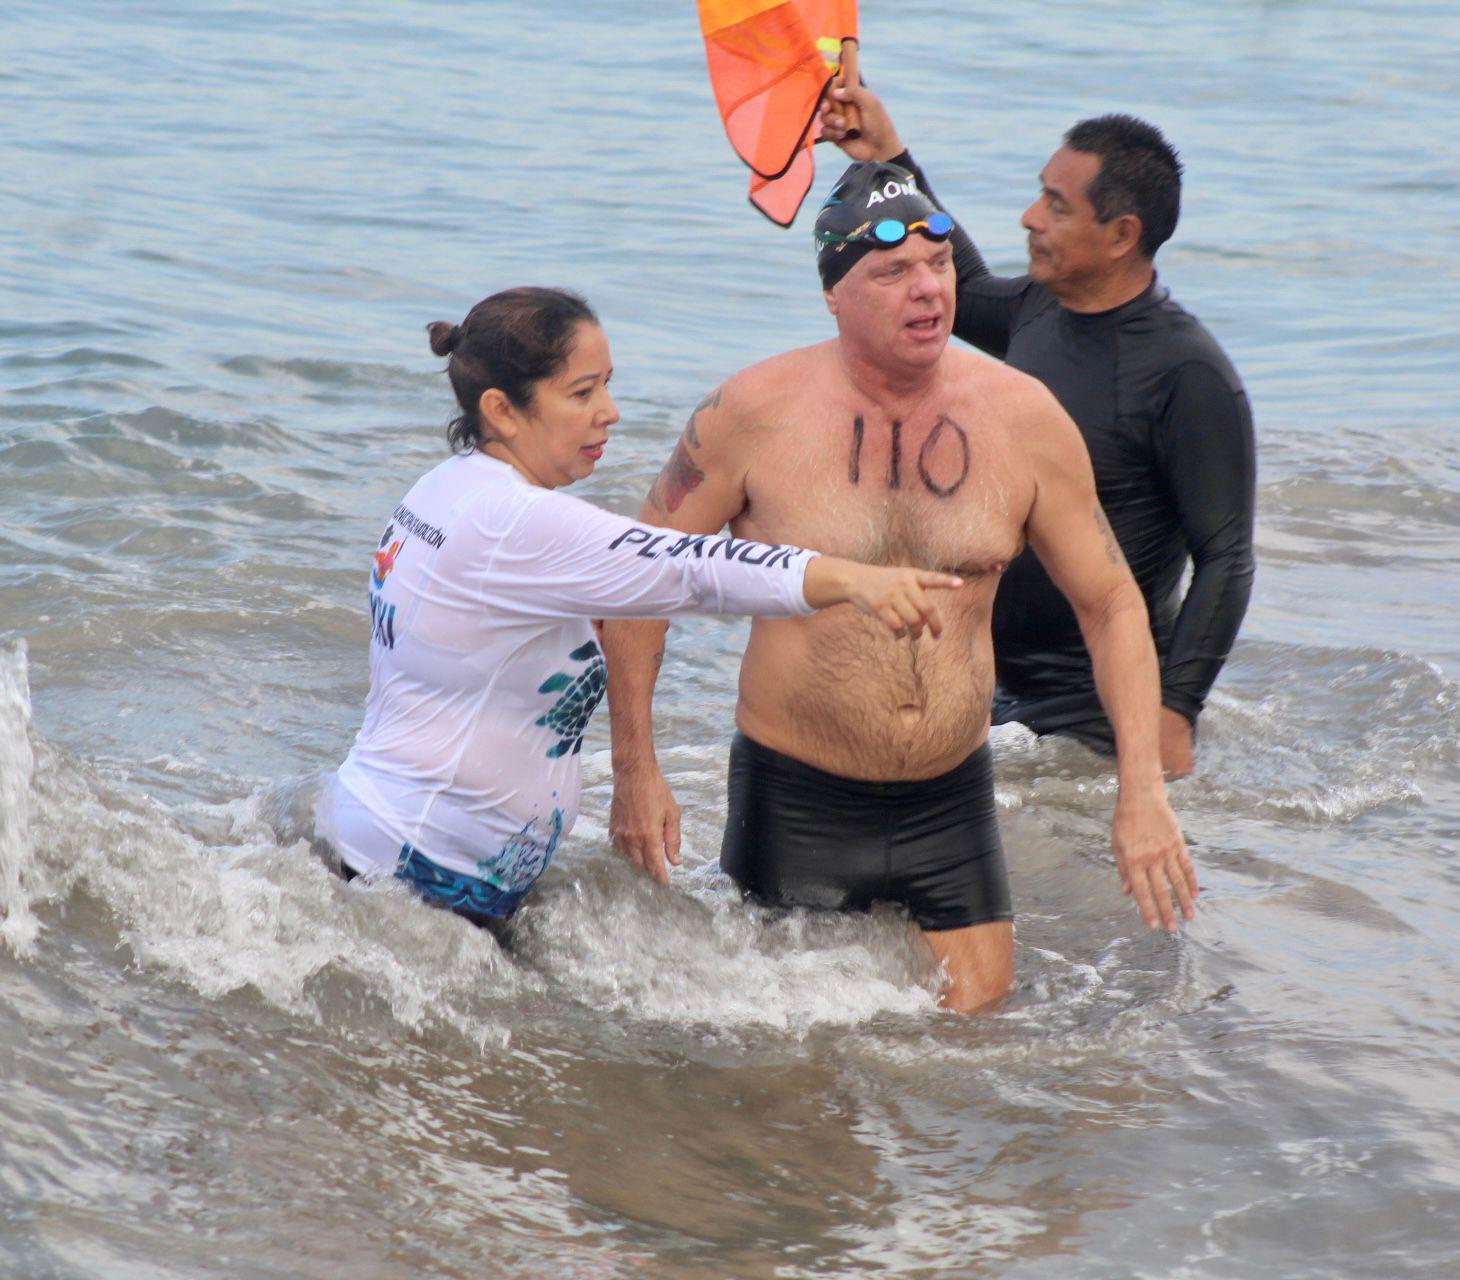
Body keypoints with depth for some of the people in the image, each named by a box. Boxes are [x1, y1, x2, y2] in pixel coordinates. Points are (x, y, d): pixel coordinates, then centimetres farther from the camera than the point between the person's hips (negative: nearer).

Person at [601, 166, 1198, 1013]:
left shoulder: (1021, 417, -4)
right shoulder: (758, 413, -11)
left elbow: (1112, 602, 3)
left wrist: (1143, 792, -5)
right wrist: (636, 769, -5)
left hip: (953, 805, 2)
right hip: (795, 801, -2)